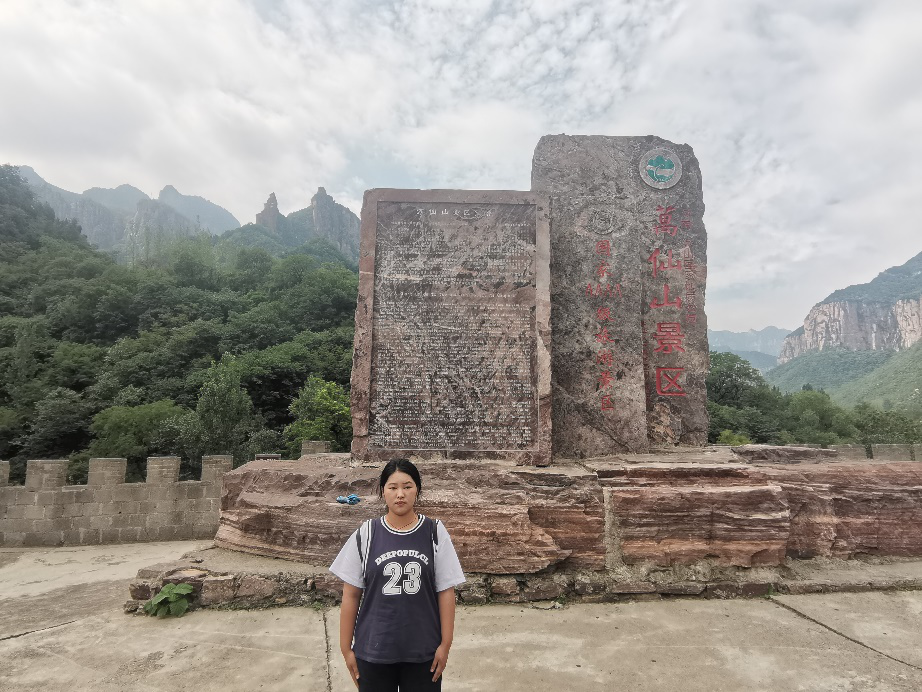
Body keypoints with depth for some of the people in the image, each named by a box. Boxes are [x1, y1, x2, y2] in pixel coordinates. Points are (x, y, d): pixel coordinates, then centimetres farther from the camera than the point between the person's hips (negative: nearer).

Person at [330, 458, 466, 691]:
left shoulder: (434, 533, -6)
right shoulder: (365, 534, -6)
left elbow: (446, 591, -3)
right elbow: (351, 595, -1)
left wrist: (445, 644, -4)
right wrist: (346, 648, 0)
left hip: (423, 651, 0)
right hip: (373, 651, 0)